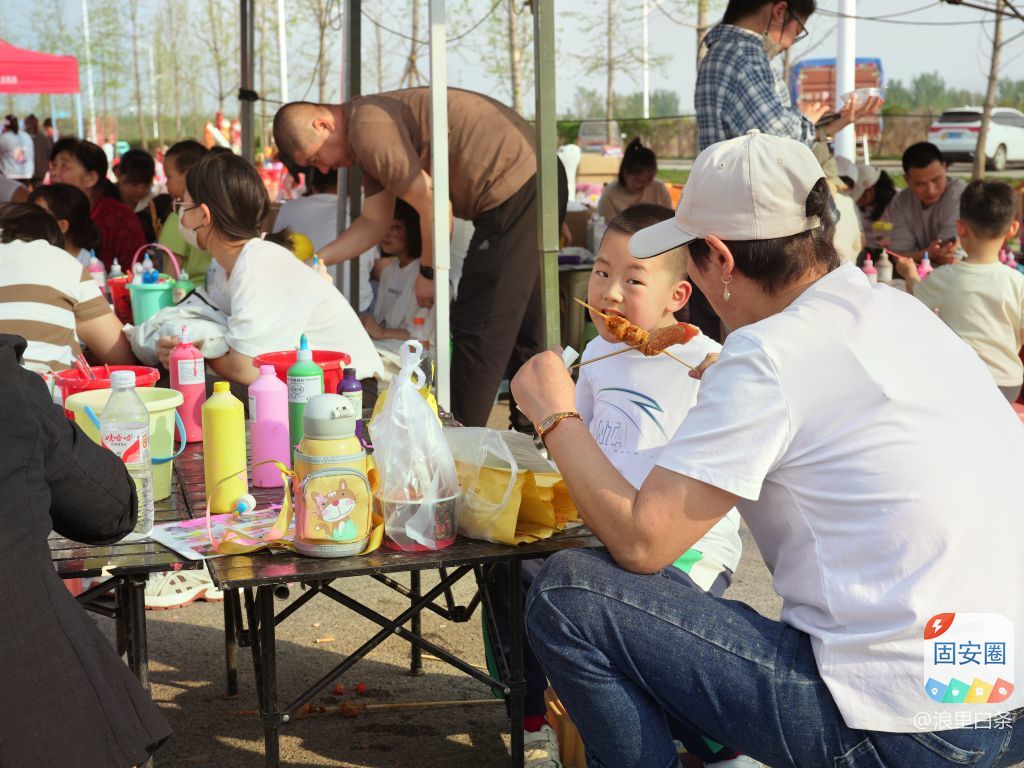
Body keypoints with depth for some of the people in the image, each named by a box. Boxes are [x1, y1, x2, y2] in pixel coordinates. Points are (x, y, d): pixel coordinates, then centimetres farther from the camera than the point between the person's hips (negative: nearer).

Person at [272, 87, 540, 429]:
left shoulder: (371, 130, -18)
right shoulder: (368, 125, 16)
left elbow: (433, 207, -19)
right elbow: (374, 223, 18)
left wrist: (428, 272, -5)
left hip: (512, 188, -11)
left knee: (476, 330, -4)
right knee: (521, 327, 19)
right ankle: (529, 432, 30)